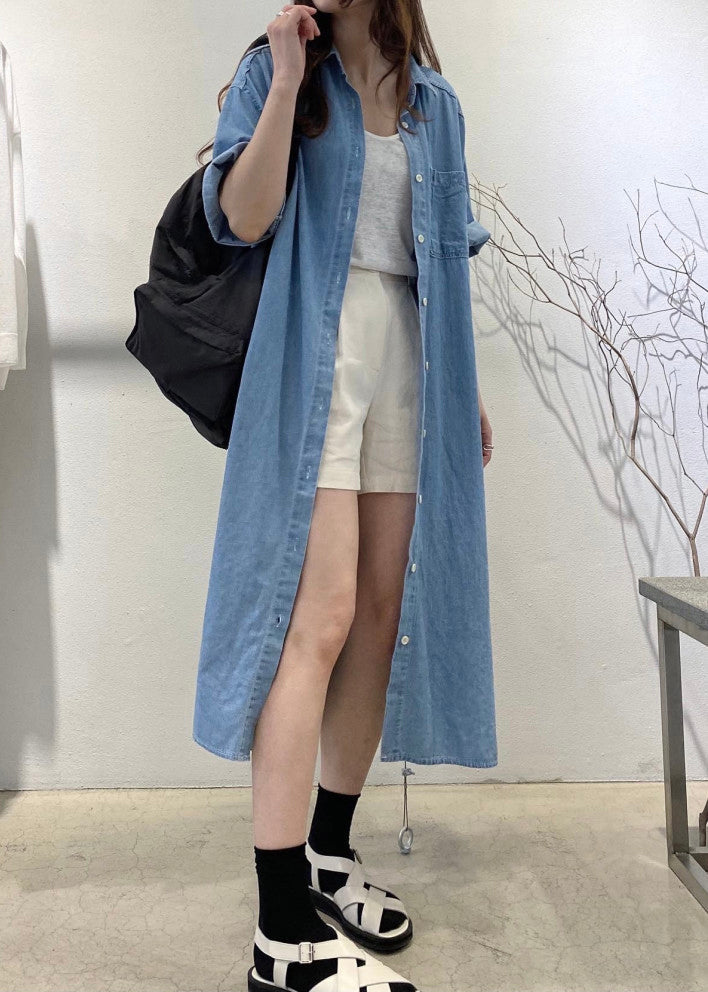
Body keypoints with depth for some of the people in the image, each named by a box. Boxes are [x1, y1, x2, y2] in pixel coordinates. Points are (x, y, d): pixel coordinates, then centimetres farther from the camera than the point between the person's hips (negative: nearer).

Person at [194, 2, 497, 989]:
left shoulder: (434, 102, 19)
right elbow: (243, 219, -6)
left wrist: (467, 386, 16)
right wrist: (288, 79, -9)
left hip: (409, 363, 5)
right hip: (314, 360, -5)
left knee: (384, 614, 4)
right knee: (320, 620, -15)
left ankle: (330, 850, 20)